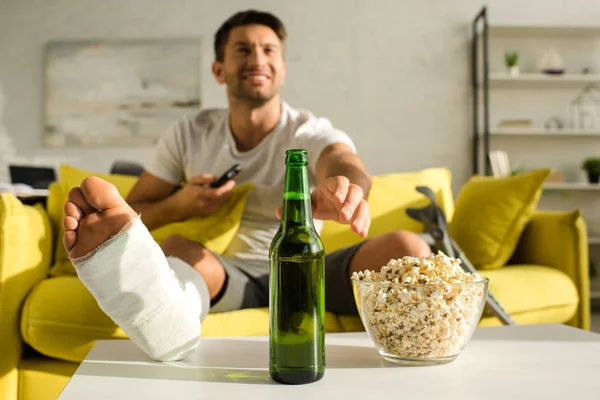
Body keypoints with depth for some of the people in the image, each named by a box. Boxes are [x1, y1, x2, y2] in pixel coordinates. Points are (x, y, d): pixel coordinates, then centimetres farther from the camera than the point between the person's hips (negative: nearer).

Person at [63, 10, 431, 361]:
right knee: (178, 248, -34)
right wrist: (179, 206, -16)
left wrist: (343, 189, -53)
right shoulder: (190, 135, 5)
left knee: (407, 248, -24)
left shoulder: (311, 132, -2)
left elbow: (346, 164, -27)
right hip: (224, 274, 0)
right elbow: (134, 212, 7)